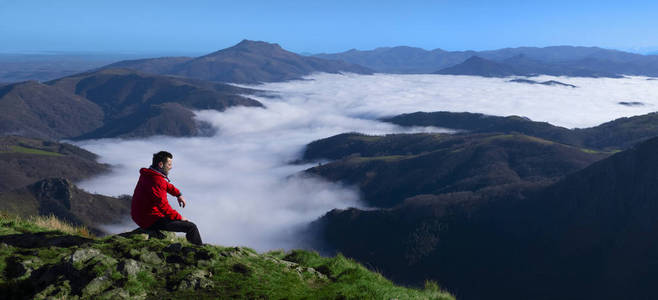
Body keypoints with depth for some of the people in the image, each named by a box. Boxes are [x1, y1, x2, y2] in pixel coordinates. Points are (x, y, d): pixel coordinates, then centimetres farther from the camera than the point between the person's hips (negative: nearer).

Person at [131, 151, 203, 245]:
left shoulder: (148, 174, 6)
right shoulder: (156, 181, -25)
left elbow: (166, 185, 24)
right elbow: (163, 206, -26)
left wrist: (178, 194, 11)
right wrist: (180, 217, -14)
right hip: (151, 221, -11)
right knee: (191, 227, -12)